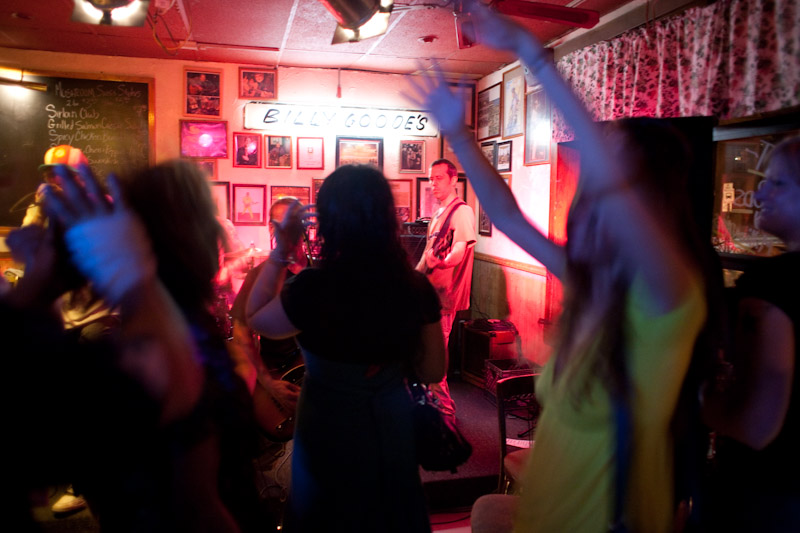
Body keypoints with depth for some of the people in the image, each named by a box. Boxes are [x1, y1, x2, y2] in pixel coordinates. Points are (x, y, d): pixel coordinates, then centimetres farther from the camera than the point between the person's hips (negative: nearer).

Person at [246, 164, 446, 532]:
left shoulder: (315, 288, -27)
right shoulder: (416, 287, -15)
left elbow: (255, 319, -6)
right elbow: (432, 373, -5)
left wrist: (280, 253, -6)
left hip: (330, 431, -3)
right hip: (392, 425, 4)